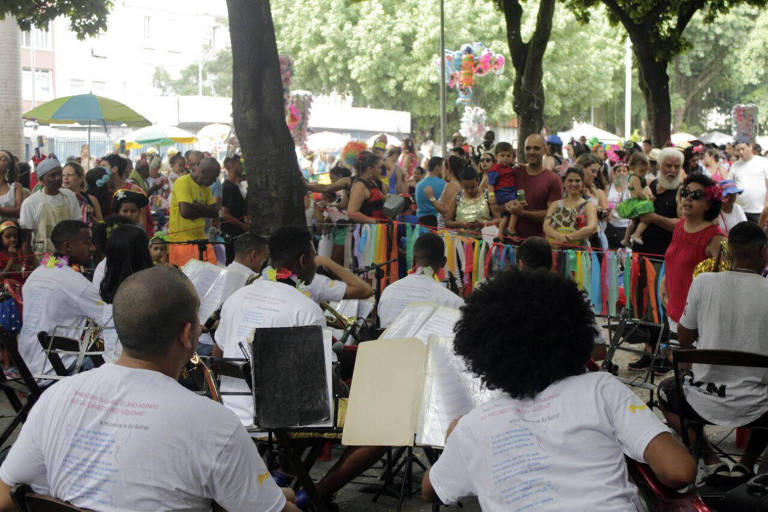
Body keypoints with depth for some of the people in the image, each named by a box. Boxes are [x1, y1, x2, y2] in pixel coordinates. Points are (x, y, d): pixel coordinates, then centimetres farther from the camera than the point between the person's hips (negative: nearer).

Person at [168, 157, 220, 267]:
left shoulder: (205, 187, 15)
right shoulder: (183, 182, -11)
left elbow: (215, 212, 6)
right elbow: (185, 211, -21)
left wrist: (199, 207, -14)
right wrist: (205, 212, -2)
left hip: (201, 238, 8)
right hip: (182, 240, -8)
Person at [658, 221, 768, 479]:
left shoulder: (703, 282, -10)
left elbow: (684, 340, 2)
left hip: (705, 404, -1)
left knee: (666, 390, 32)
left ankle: (712, 463, 13)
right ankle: (747, 464, 19)